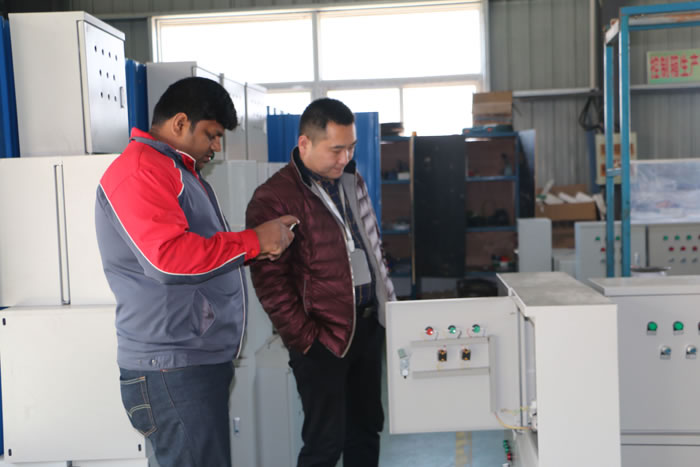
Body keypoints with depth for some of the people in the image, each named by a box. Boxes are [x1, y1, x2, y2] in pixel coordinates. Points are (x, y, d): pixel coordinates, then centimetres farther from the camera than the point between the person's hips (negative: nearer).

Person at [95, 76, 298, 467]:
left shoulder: (180, 171, 21)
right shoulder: (140, 168, -13)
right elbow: (168, 256, -25)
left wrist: (253, 250, 12)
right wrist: (253, 241, -16)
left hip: (201, 358, 10)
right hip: (173, 366, -10)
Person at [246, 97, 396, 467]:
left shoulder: (351, 180, 11)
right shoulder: (274, 199, -15)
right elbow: (270, 281, -16)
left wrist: (387, 302, 17)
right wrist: (305, 339, -17)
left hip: (369, 325, 8)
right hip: (324, 339, -7)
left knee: (366, 429, 17)